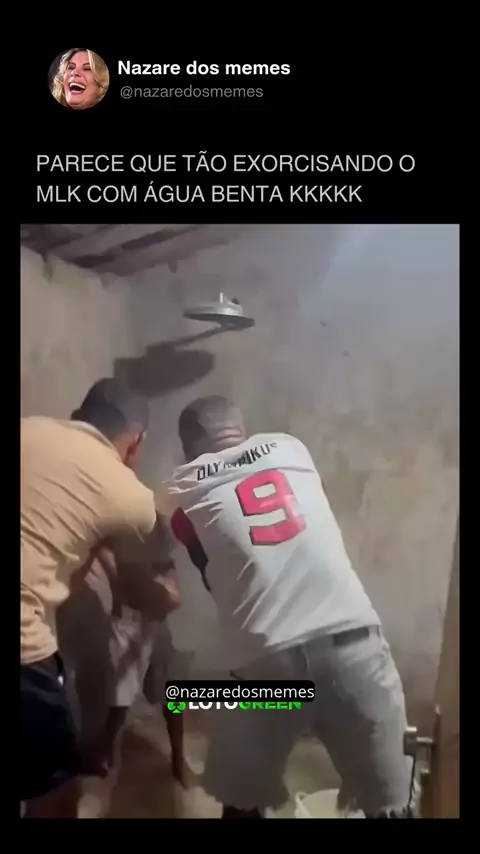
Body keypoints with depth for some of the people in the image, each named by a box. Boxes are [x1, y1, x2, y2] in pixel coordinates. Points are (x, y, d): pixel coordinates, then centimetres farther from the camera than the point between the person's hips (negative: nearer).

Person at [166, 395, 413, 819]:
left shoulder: (186, 488, 11)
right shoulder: (290, 447, 16)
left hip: (267, 656, -1)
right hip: (353, 635, 2)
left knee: (242, 799, 23)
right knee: (390, 802, 17)